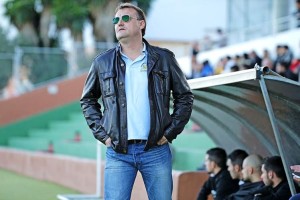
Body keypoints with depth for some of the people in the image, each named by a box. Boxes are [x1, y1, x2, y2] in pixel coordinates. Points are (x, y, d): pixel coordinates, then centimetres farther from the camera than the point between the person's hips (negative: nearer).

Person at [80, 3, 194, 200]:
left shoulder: (164, 59, 3)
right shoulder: (102, 63, 6)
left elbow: (185, 96, 10)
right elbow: (88, 100, 18)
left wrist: (170, 132, 1)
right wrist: (101, 133, 6)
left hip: (156, 151, 0)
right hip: (118, 153, 0)